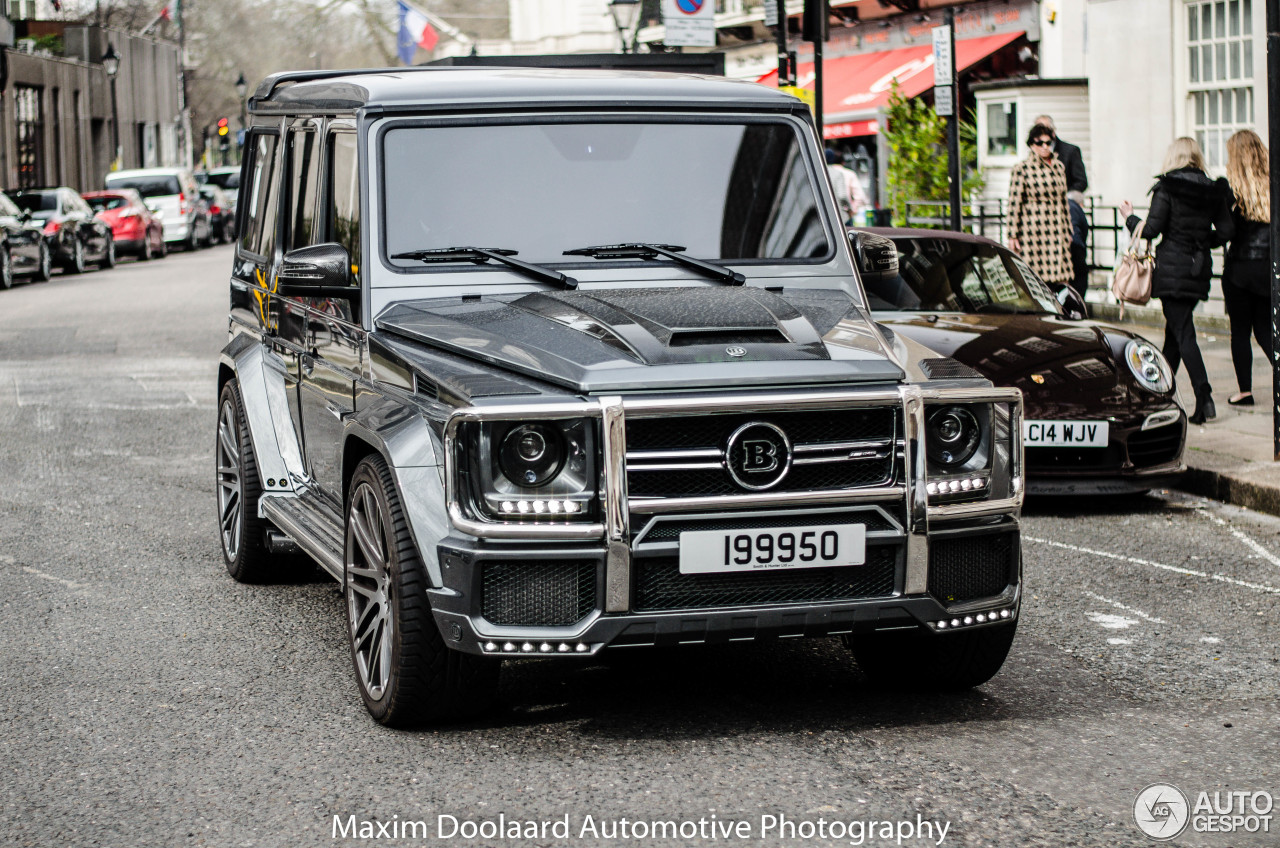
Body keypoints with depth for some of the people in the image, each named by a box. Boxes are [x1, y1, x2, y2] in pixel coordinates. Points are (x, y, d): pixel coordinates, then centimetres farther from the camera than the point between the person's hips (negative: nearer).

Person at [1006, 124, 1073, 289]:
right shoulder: (1022, 169, -4)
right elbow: (1014, 204, -5)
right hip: (1032, 231, -5)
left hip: (1056, 231, 5)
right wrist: (1013, 235, -8)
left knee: (1059, 281, -2)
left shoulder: (1059, 167, 13)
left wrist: (1067, 231, 20)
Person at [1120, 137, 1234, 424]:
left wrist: (1130, 217, 6)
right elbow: (1226, 231, 4)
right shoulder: (1214, 190, 5)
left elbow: (1152, 229, -12)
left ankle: (1204, 398, -18)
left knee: (1183, 333, -6)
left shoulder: (1166, 188, -9)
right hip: (1200, 268, 5)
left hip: (1172, 267, -5)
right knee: (1175, 328, 18)